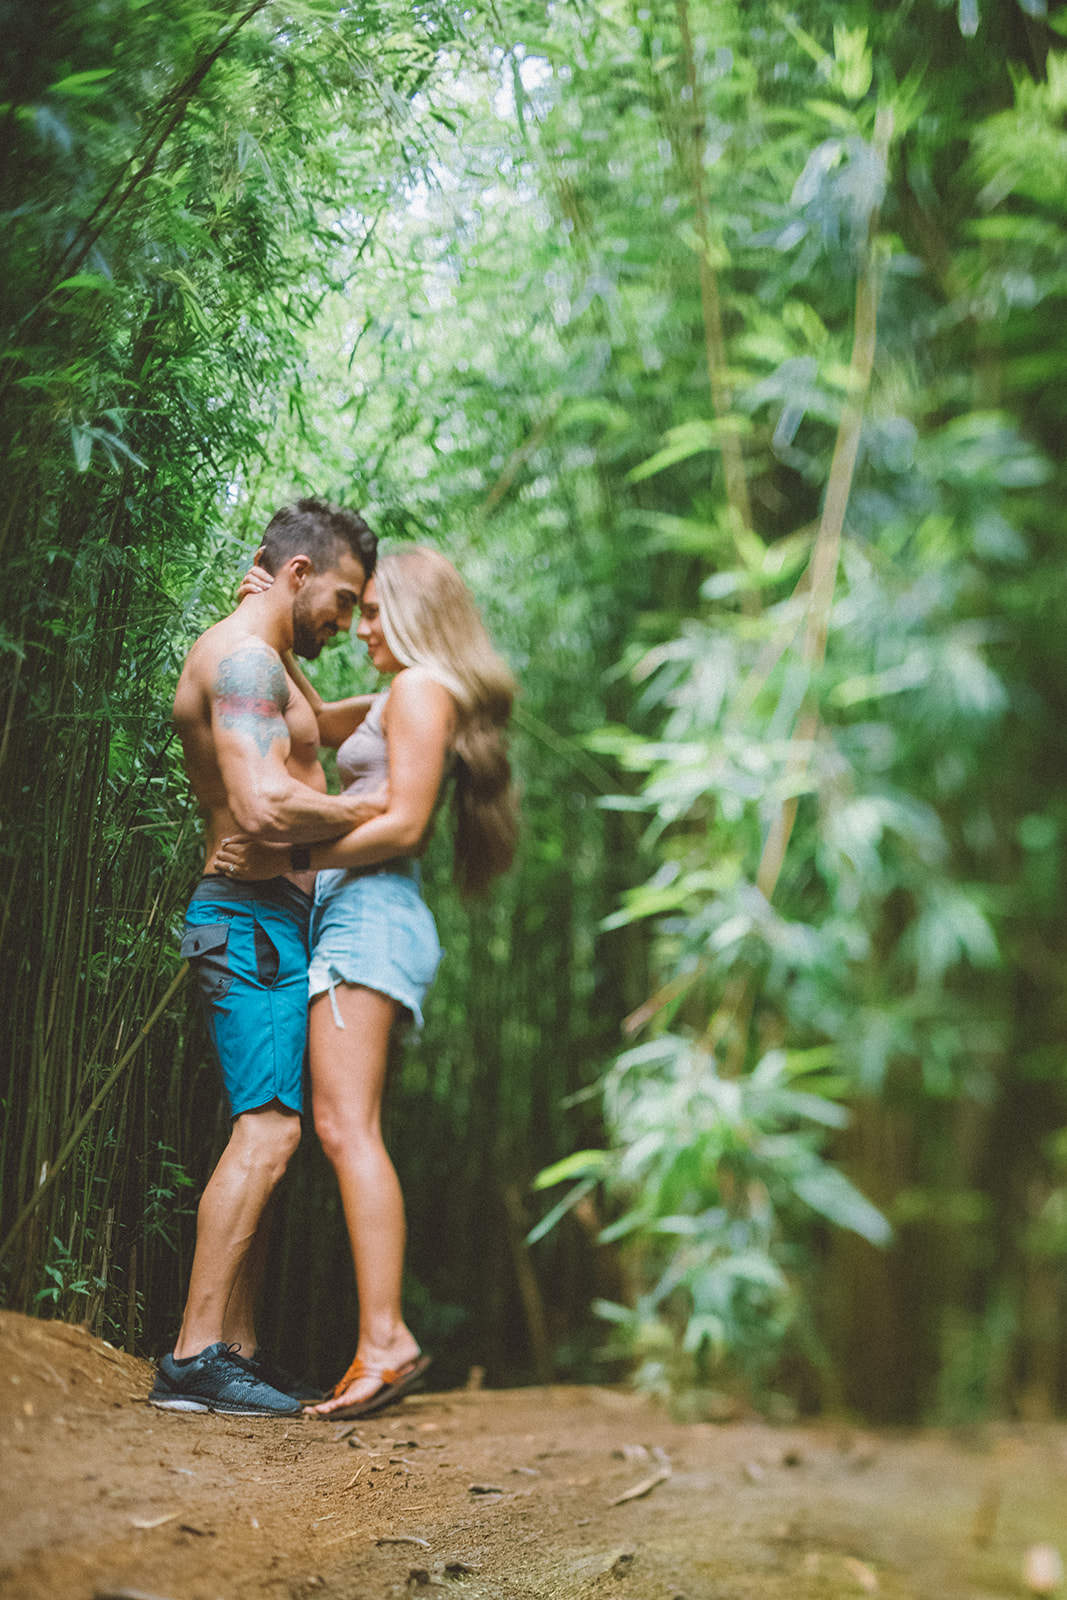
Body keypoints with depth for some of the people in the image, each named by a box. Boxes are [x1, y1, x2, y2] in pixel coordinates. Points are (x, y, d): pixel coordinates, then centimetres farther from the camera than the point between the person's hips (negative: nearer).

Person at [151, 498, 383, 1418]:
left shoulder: (266, 670, 22)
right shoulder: (242, 655, -12)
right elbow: (267, 808, -24)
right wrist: (374, 811, -11)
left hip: (274, 921, 11)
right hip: (254, 917, -11)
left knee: (267, 1136, 8)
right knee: (269, 1129, -16)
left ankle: (239, 1351, 11)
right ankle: (196, 1357, -15)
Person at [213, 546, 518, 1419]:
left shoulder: (420, 691, -5)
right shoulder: (399, 700, 24)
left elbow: (403, 823, -15)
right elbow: (309, 718, 35)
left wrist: (288, 859, -17)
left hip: (368, 910, -10)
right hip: (359, 914, 10)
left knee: (347, 1126, -15)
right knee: (343, 1128, 5)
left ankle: (384, 1341, -18)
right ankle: (387, 1335, 2)